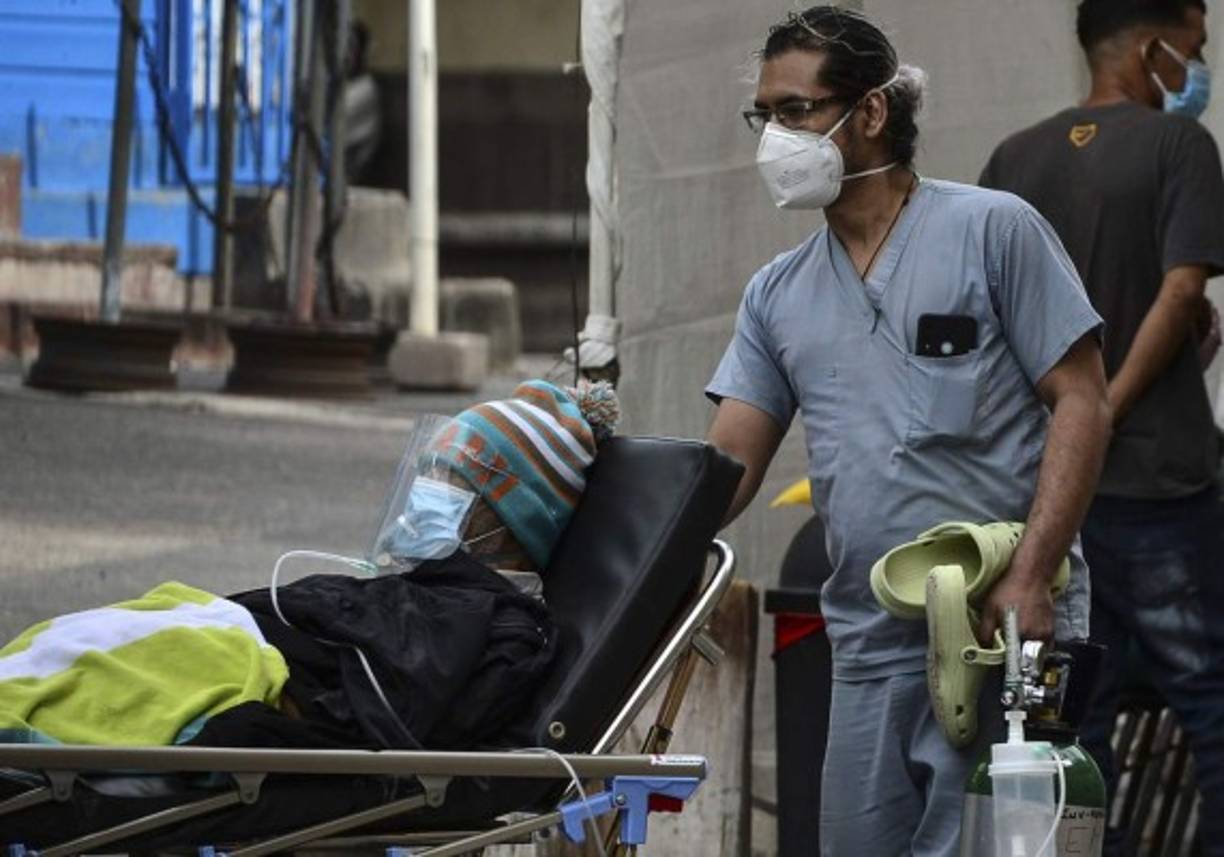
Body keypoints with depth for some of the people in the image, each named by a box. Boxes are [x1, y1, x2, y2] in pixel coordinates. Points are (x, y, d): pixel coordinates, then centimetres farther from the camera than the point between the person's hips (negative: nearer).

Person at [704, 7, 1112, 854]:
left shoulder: (991, 231, -1)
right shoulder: (779, 295, 16)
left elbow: (1081, 403, -5)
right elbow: (726, 466, 11)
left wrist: (1029, 578, -15)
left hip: (999, 630, -6)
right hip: (871, 648, 6)